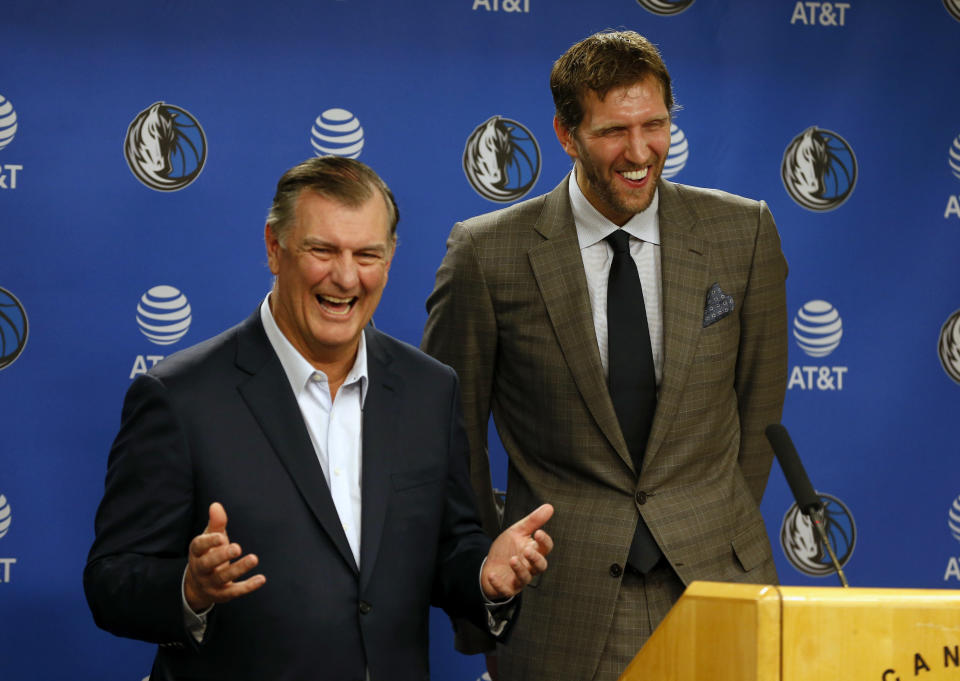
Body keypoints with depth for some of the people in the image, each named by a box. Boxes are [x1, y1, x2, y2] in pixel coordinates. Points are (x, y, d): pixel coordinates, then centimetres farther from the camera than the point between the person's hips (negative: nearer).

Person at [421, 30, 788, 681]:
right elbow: (452, 434, 4)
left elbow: (760, 407, 11)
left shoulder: (743, 233, 2)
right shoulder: (488, 254, -4)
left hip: (717, 584, 2)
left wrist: (725, 538, 10)